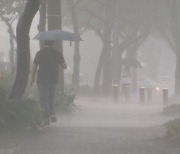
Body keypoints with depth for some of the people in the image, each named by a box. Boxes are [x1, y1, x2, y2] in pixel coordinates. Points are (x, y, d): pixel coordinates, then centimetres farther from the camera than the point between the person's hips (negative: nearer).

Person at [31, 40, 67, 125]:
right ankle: (52, 114, 9)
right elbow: (64, 66, -2)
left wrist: (32, 78, 6)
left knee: (43, 99, 1)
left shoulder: (39, 53, -5)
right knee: (50, 97, 20)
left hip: (42, 80, -2)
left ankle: (46, 118, -8)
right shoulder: (57, 54, -1)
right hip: (53, 80, 3)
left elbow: (34, 67, -4)